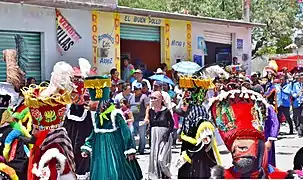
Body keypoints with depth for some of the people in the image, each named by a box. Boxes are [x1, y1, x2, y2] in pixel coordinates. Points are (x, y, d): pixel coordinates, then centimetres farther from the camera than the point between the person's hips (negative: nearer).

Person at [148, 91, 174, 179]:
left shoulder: (166, 111, -10)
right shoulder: (151, 111, 5)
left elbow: (172, 123, -5)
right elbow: (151, 124, 12)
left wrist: (167, 133, -16)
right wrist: (150, 135, 10)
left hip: (164, 136, -5)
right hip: (154, 136, 6)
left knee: (162, 158, -10)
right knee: (154, 158, 6)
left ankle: (166, 175, 12)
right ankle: (156, 176, 18)